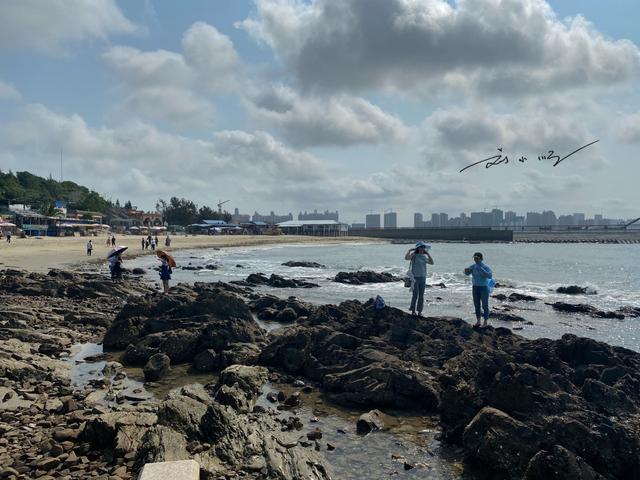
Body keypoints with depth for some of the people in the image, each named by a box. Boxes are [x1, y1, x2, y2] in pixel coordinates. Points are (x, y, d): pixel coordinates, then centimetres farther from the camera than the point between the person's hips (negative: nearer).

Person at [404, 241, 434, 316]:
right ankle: (413, 311, 4)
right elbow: (406, 257, -23)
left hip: (423, 278, 5)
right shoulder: (414, 255, -5)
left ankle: (419, 311, 10)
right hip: (415, 277, -5)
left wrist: (428, 253, 5)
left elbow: (431, 262, 6)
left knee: (421, 296, 4)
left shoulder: (424, 257, 11)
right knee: (415, 295, -7)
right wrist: (409, 250, -13)